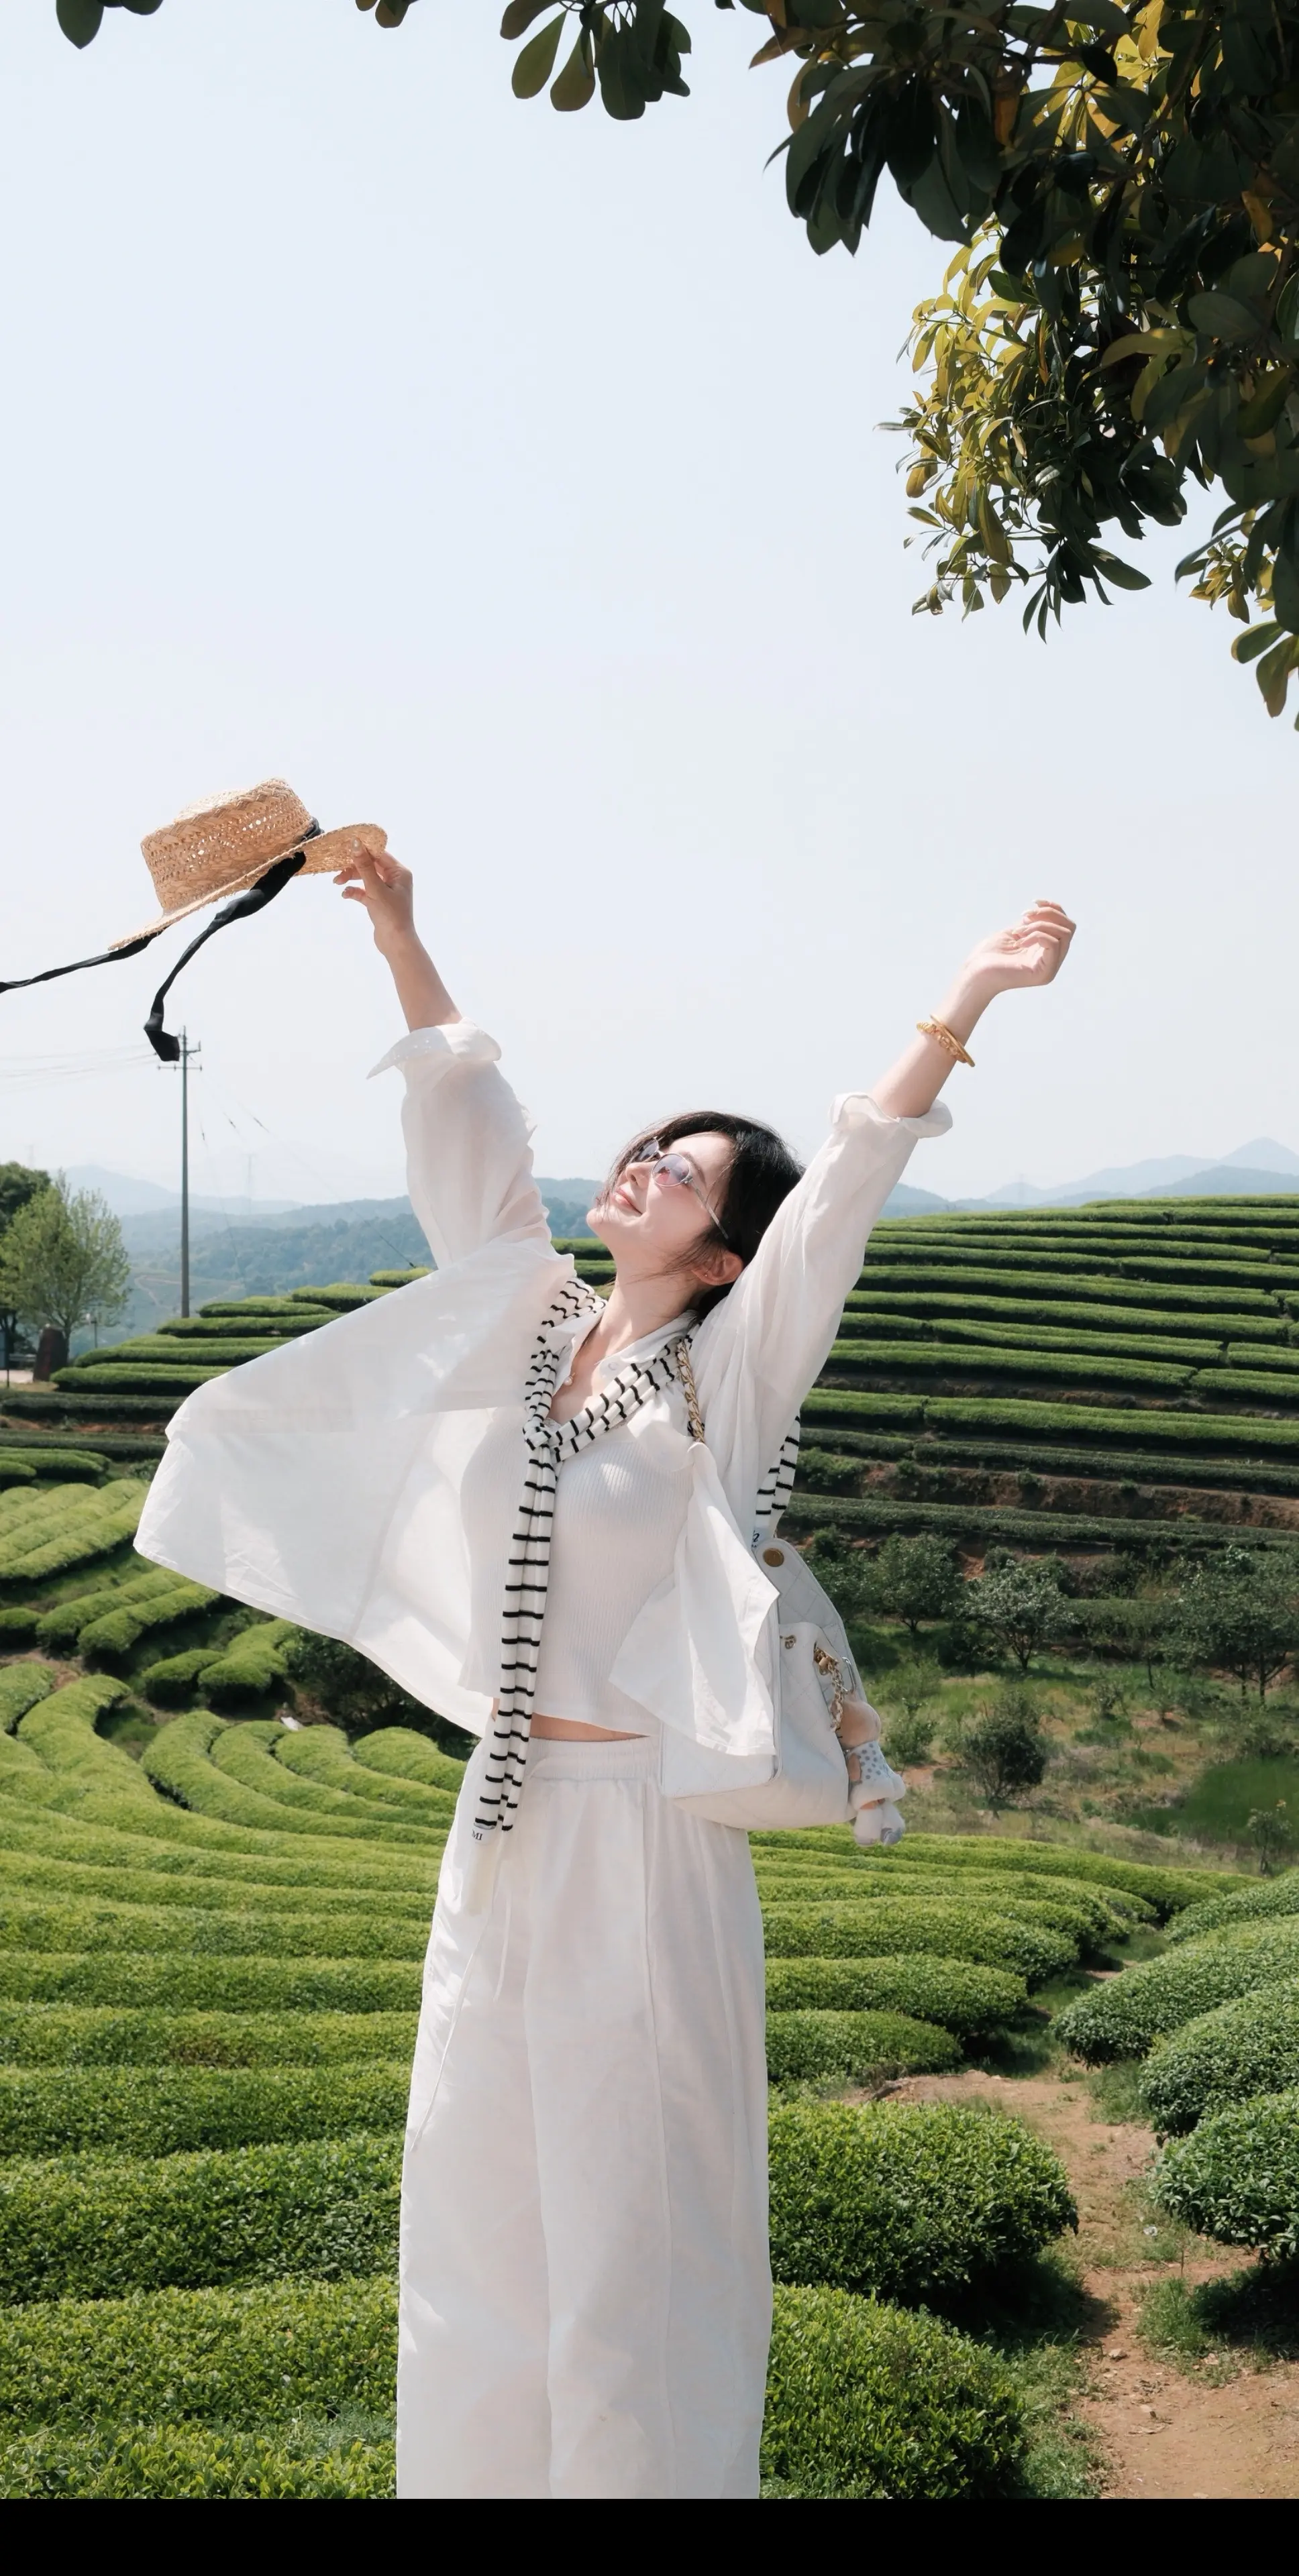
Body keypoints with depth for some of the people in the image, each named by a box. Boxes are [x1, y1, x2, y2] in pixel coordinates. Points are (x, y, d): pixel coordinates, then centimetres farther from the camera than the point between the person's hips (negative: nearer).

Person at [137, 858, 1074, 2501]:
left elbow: (844, 1190, -19)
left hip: (640, 1828, -6)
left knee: (631, 2211, 3)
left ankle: (644, 2470, 17)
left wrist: (961, 1008, -28)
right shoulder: (532, 1316, 6)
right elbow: (464, 1126, 11)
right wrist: (400, 937, 12)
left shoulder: (724, 1374, -8)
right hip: (505, 1818, 6)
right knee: (480, 2184, 16)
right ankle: (480, 2459, 31)